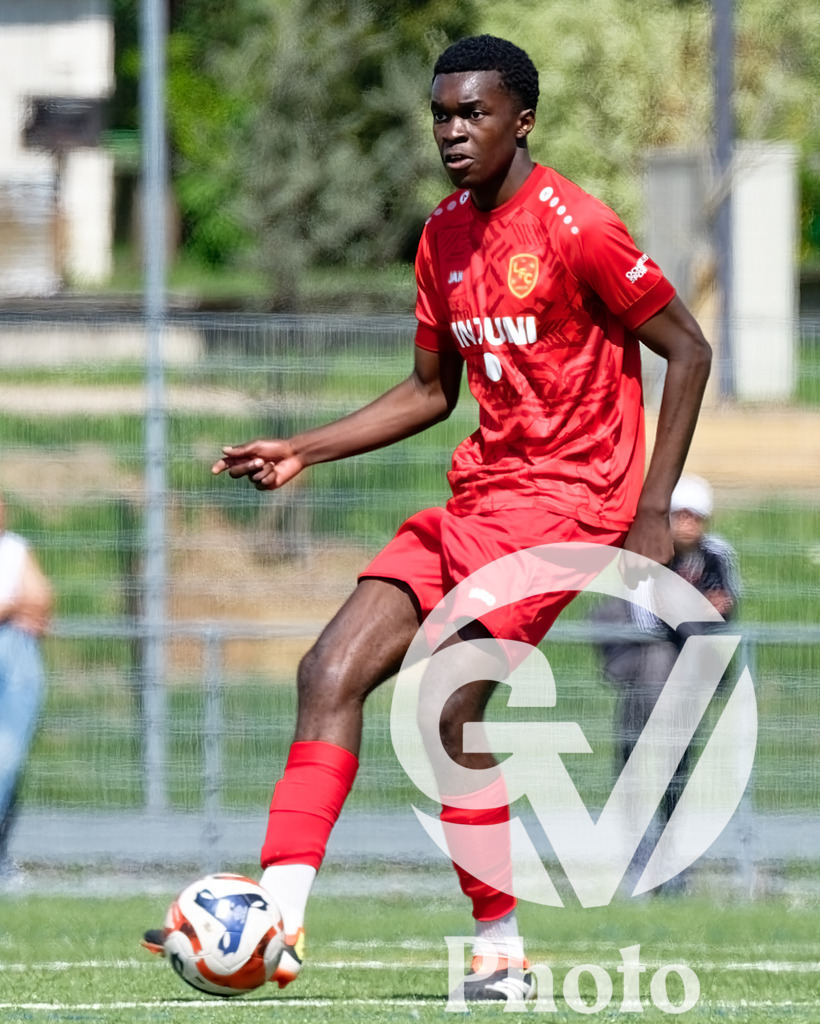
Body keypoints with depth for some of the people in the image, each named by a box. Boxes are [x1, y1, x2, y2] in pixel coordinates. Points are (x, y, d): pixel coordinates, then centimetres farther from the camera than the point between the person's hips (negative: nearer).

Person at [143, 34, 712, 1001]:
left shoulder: (574, 227, -11)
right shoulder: (442, 237, 12)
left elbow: (688, 349, -8)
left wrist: (652, 507, -12)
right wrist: (301, 451, 12)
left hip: (565, 493, -8)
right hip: (477, 495, 8)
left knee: (449, 700, -21)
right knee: (330, 670, -6)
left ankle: (501, 950, -10)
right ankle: (278, 918, -11)